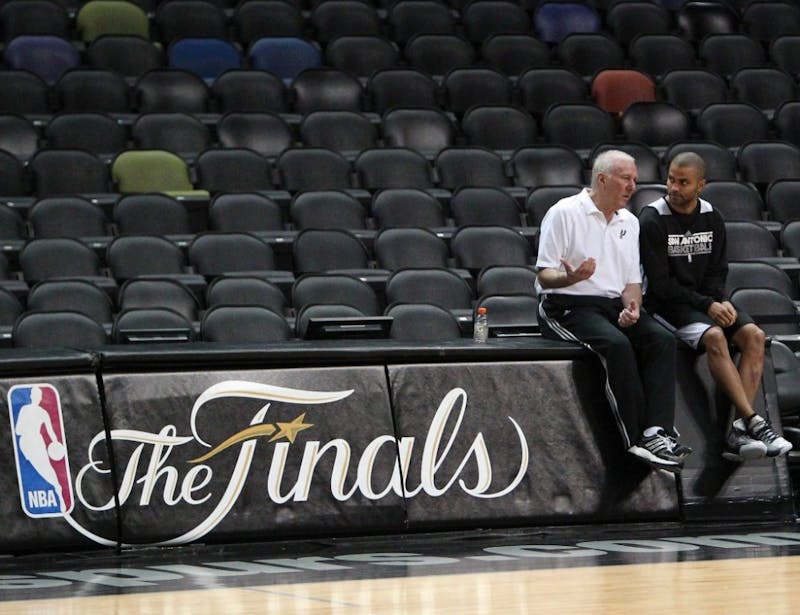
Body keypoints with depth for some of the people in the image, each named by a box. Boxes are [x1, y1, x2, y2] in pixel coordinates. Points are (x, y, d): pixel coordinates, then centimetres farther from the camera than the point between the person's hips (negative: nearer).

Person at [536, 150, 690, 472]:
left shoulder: (629, 222, 17)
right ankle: (638, 440, -31)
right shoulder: (564, 213, -5)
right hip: (567, 306, -7)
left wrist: (632, 306, -5)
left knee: (662, 339, -21)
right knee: (617, 344, -33)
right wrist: (571, 277, -30)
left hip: (613, 305, 7)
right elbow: (545, 276, -8)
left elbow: (632, 281, 18)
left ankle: (657, 431, -30)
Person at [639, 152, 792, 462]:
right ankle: (754, 422, -34)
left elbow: (717, 271, 12)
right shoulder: (652, 220, -10)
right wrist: (706, 306, -18)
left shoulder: (712, 218, 8)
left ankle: (739, 431, -29)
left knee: (753, 335, -20)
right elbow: (660, 283, -13)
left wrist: (722, 301, -9)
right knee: (714, 336, -33)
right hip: (665, 303, -6)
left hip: (708, 299, 6)